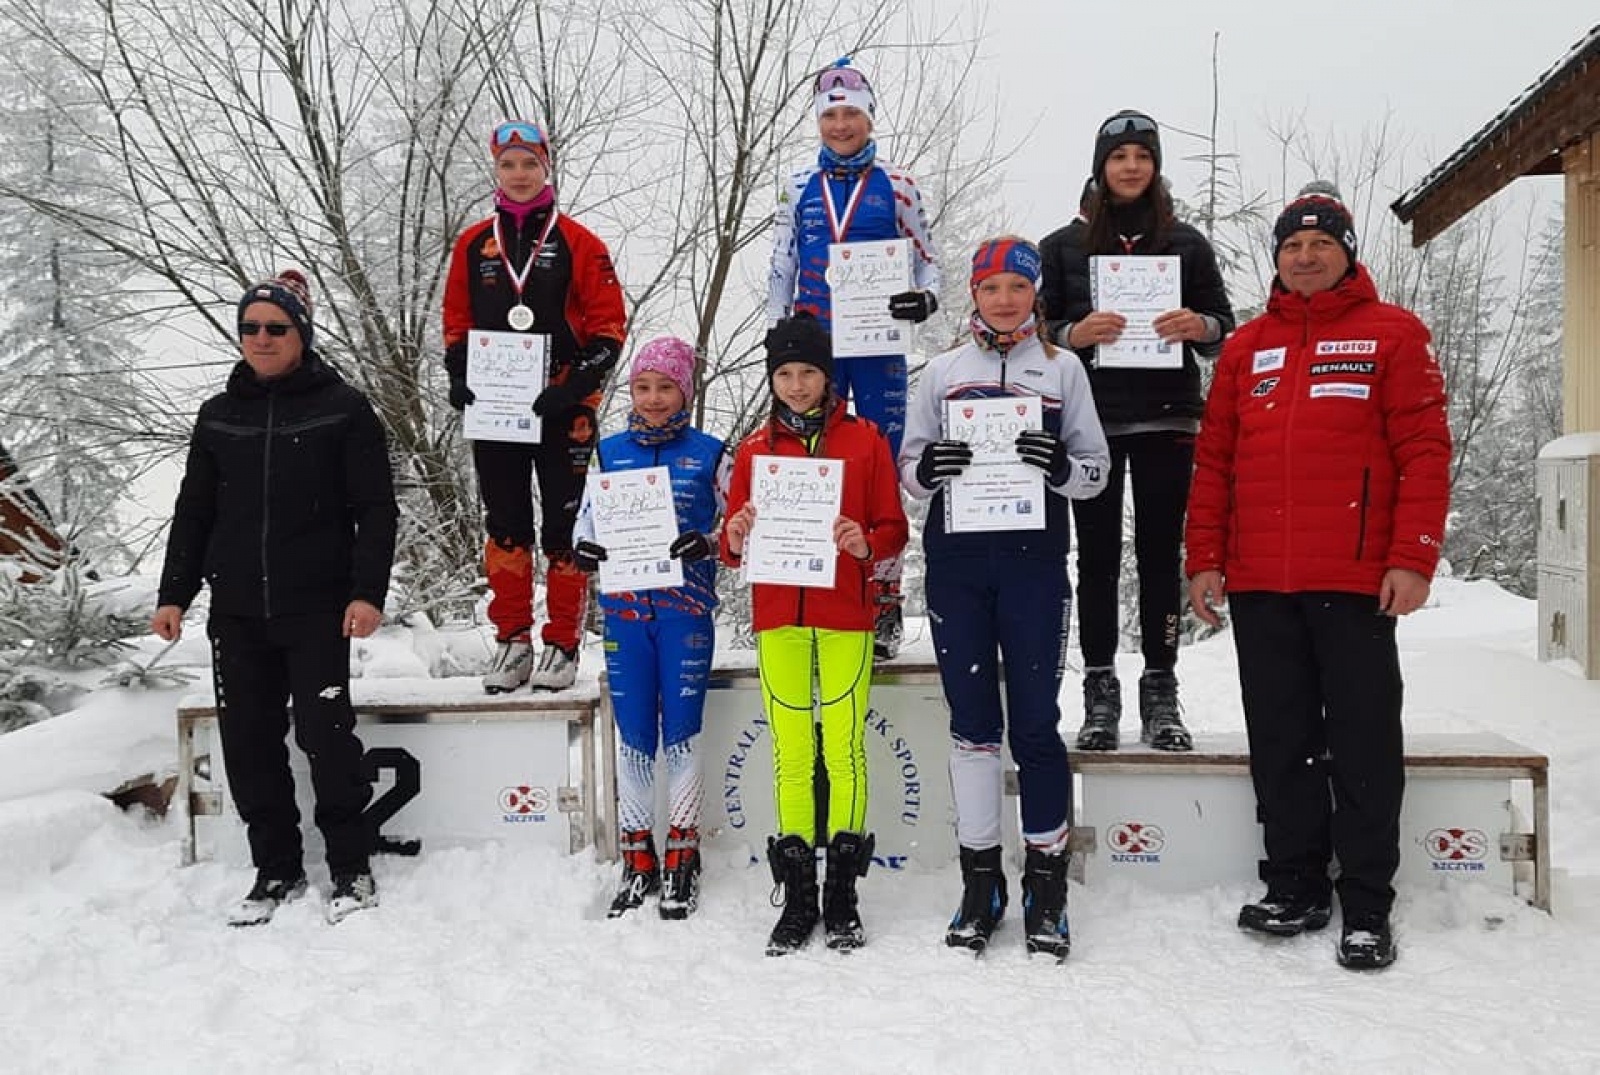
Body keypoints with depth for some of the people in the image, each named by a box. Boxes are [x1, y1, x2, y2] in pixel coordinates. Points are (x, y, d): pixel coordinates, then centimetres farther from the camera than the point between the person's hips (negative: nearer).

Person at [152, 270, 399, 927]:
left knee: (325, 732, -7)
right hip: (236, 609, 5)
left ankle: (352, 870, 8)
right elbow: (193, 512, 17)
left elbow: (376, 510, -3)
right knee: (247, 739, 6)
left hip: (316, 607, -4)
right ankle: (276, 869, 19)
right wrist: (173, 595, 10)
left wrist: (367, 592, -12)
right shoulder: (219, 416, 13)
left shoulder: (343, 409, 0)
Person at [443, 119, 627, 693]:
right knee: (504, 525, 6)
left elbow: (608, 327, -1)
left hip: (562, 409, -3)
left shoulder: (578, 242, 1)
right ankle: (512, 641, 16)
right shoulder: (473, 245, 11)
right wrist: (459, 379, -2)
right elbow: (455, 323, 16)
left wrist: (571, 388, -14)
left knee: (565, 527, 1)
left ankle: (563, 645, 11)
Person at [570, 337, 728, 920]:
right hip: (624, 609, 2)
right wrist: (585, 548, -8)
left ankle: (682, 860, 13)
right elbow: (586, 522, 14)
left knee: (682, 734, 0)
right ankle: (638, 860, 17)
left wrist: (705, 544, -15)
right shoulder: (609, 452, 9)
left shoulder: (708, 453, 3)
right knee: (633, 737, 5)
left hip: (686, 611, -2)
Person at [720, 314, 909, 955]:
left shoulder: (864, 439, 5)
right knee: (790, 754, 4)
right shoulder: (755, 449, 11)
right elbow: (734, 548, 9)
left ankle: (842, 897, 11)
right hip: (778, 618, 2)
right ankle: (797, 899, 12)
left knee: (844, 749, 0)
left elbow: (894, 529, 3)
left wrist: (866, 543, -17)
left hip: (844, 617, -2)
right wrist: (735, 539, -13)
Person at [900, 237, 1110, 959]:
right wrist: (928, 468, -10)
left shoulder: (1062, 369, 10)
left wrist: (1061, 467, -14)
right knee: (971, 723, 4)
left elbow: (1097, 469, 8)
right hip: (956, 559, 1)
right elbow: (908, 472, 13)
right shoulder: (942, 370, 13)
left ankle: (1046, 886, 10)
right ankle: (979, 882, 14)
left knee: (1036, 722, -1)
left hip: (1034, 559, -1)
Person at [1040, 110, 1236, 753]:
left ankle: (1161, 695, 7)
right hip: (1089, 419, 0)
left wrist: (1201, 327, -11)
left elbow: (1225, 328, 12)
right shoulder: (1063, 246, 9)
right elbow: (1034, 329, 7)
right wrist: (1074, 333, -14)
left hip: (1165, 420, 1)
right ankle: (1100, 694, 7)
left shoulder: (1185, 243, 11)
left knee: (1160, 554, 1)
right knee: (1098, 555, 1)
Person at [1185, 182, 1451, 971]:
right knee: (1281, 744, 11)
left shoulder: (1393, 334, 4)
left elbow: (1424, 452, -4)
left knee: (1364, 747, 2)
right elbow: (1214, 459, 12)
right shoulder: (1246, 347, 14)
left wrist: (1413, 558, -12)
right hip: (1258, 584, 4)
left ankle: (1367, 908, 12)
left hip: (1357, 581, -4)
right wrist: (1205, 559, 4)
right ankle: (1295, 889, 23)